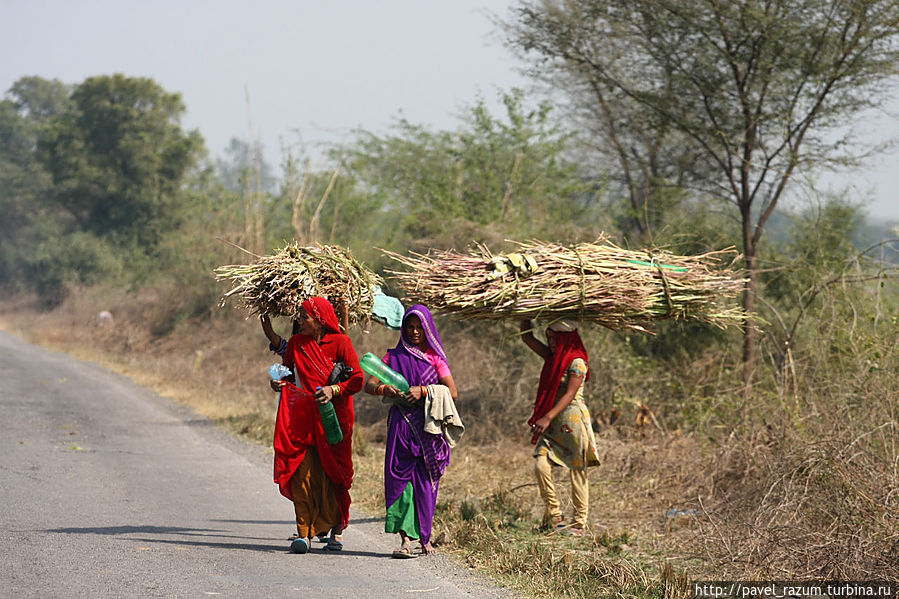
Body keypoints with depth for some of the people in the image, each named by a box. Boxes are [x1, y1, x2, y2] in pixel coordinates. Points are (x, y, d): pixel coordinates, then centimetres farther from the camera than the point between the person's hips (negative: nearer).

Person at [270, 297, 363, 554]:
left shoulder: (340, 342, -3)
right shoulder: (296, 344, 9)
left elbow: (357, 379, -5)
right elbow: (288, 372, 21)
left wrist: (333, 390, -20)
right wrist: (280, 383, -2)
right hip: (303, 417, 3)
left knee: (332, 475, 1)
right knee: (302, 475, -10)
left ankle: (337, 528, 18)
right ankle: (304, 532, -11)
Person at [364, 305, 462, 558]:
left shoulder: (435, 358, 9)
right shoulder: (395, 356, 11)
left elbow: (452, 393, -1)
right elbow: (369, 385, 4)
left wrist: (424, 391, -13)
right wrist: (384, 389, -17)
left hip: (428, 426, 0)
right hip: (401, 424, 0)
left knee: (425, 480, 0)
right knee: (400, 476, -11)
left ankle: (424, 537, 11)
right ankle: (406, 539, -15)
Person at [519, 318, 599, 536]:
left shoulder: (577, 363, -10)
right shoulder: (552, 357, 13)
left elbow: (569, 395, -19)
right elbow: (527, 337, 18)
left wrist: (547, 418, -27)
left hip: (572, 420, -7)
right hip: (552, 423, 7)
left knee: (577, 472, 0)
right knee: (541, 464, -10)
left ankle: (580, 523, 5)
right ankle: (554, 516, -2)